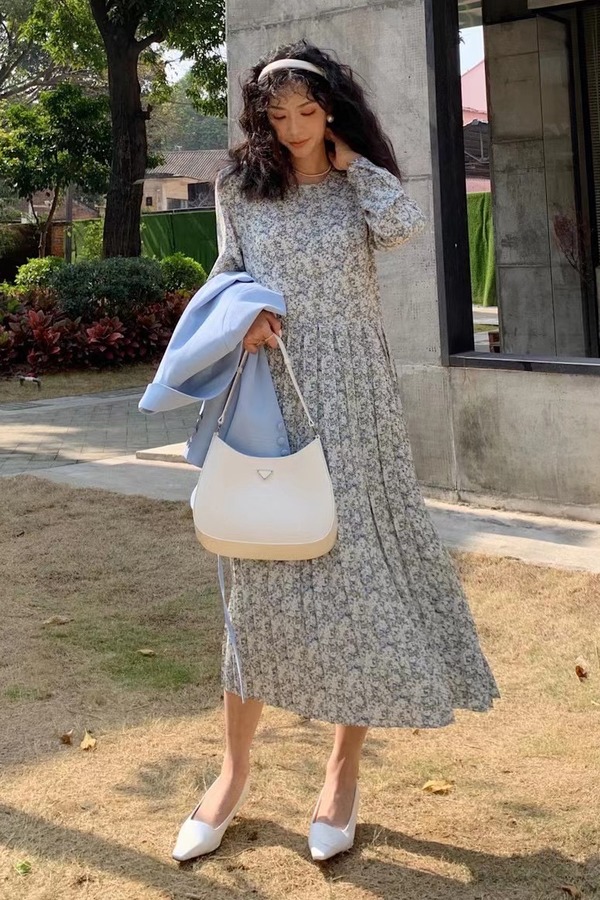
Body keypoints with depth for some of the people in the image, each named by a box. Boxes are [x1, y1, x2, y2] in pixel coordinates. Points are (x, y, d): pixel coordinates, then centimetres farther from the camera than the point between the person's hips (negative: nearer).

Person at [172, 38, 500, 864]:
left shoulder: (361, 189, 6)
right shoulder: (241, 188, 8)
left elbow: (406, 225, -14)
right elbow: (225, 279, 11)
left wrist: (349, 158, -3)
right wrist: (242, 319, -11)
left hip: (350, 402, 0)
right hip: (272, 399, 1)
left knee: (358, 569, -1)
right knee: (263, 574, 1)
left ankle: (344, 771, 12)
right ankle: (235, 770, 12)